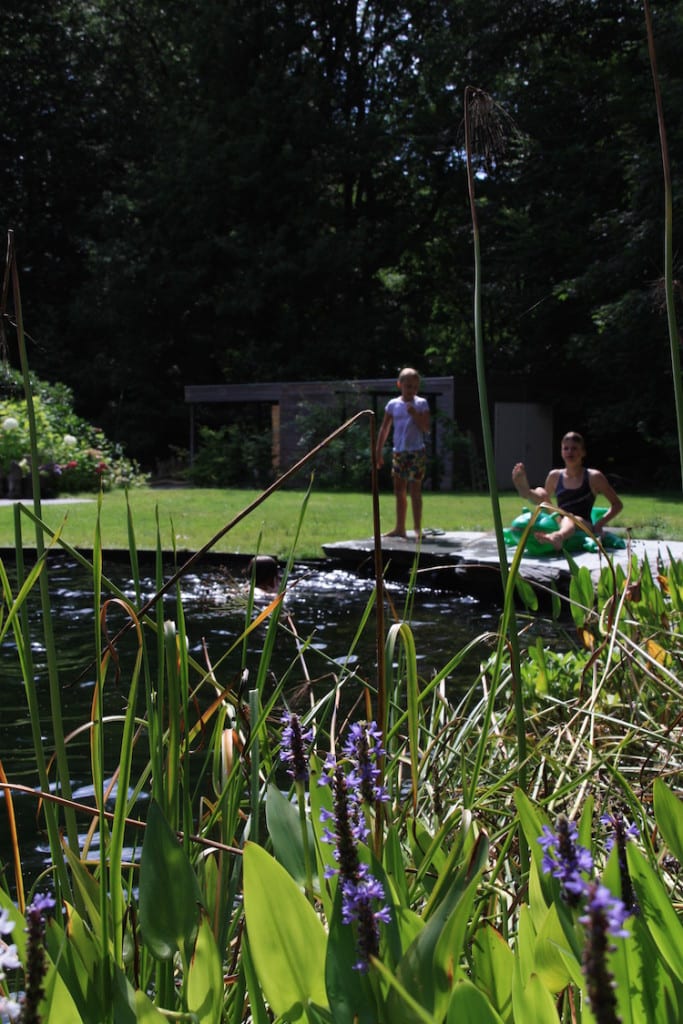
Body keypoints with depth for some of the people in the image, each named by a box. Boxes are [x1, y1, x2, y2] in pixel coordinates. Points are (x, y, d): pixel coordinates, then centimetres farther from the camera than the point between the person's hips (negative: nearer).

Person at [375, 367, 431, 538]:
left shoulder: (421, 404, -1)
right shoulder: (393, 404, 7)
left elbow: (426, 428, -7)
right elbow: (384, 429, 10)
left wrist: (414, 414, -19)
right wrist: (378, 452, 7)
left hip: (416, 452, -4)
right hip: (398, 452, 4)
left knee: (415, 490, -5)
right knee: (399, 490, 9)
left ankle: (418, 529, 1)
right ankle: (400, 528, 17)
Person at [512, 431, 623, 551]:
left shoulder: (593, 477, 5)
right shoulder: (554, 476, 15)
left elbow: (617, 504, 8)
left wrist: (599, 524, -7)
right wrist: (527, 492, 5)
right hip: (560, 525, 4)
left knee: (569, 519, -40)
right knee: (540, 492, -14)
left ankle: (557, 537, -77)